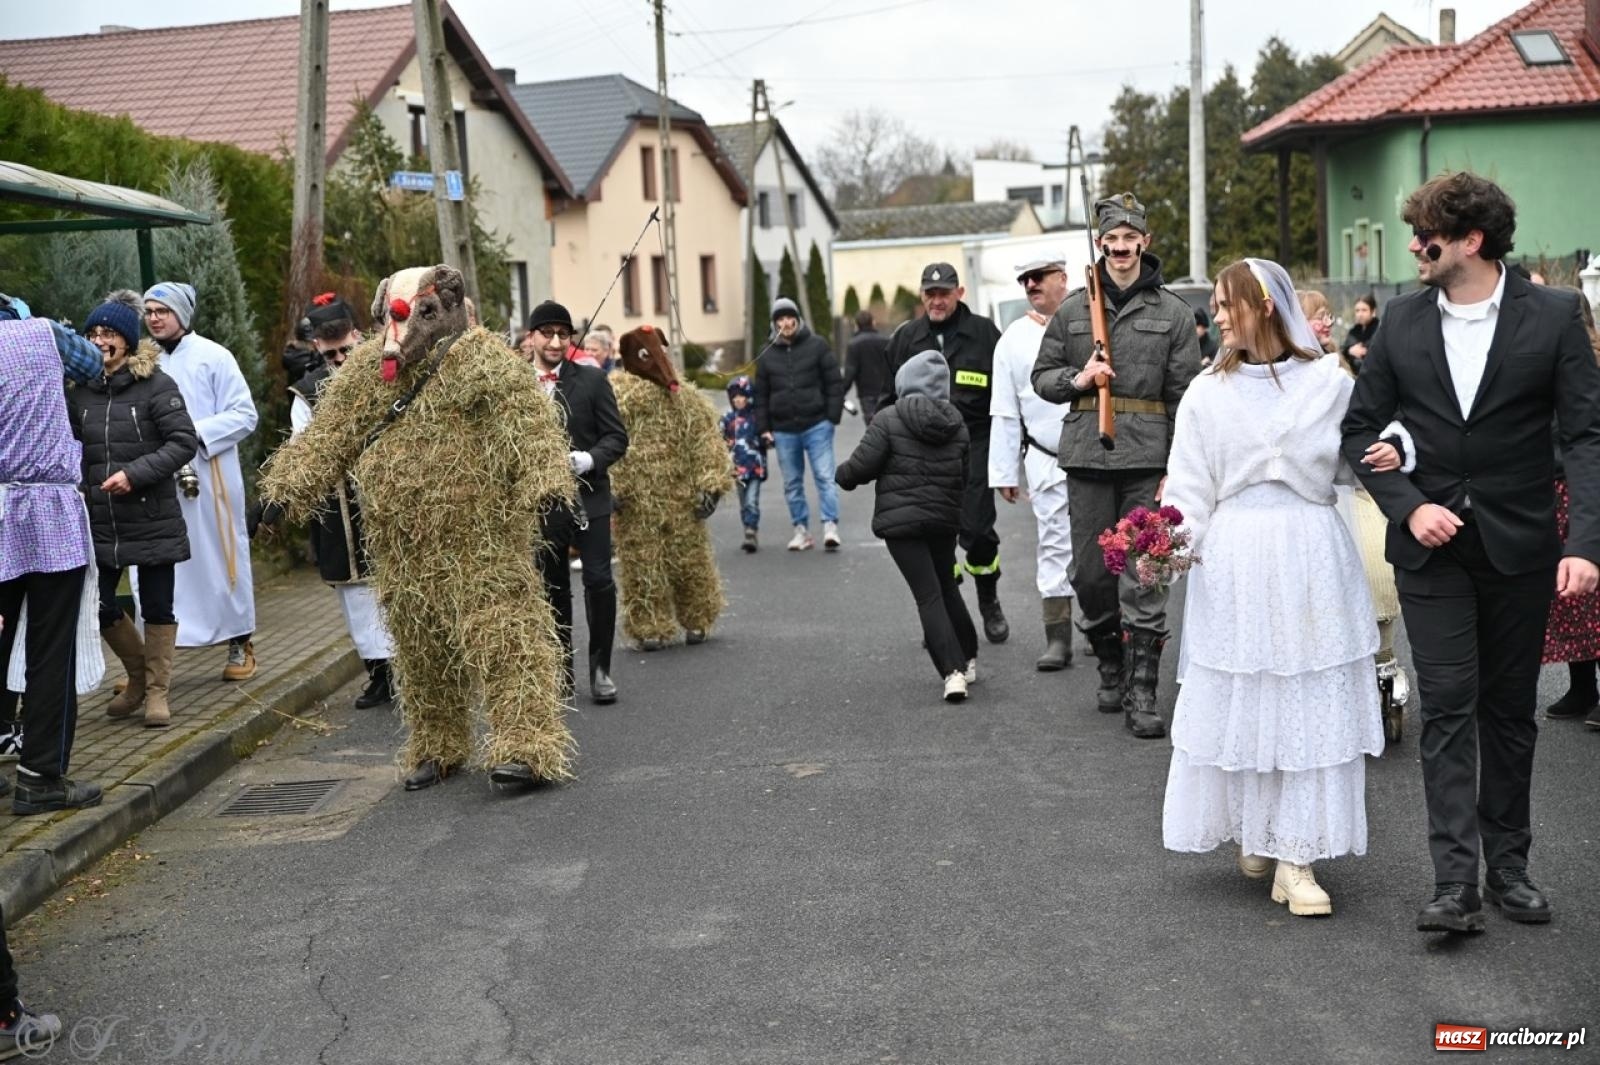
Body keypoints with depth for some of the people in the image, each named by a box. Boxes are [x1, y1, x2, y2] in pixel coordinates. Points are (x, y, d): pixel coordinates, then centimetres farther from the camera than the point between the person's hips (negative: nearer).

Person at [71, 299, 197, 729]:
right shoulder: (80, 392, 6)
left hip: (153, 519, -4)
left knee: (157, 607, 5)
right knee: (100, 607, 6)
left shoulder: (157, 386, -7)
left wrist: (135, 473, -21)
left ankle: (157, 690, 20)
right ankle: (138, 675, 30)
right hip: (99, 523, 4)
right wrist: (78, 488, -3)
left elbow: (184, 442, -13)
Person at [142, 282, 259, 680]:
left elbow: (245, 415, -6)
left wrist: (197, 432, -16)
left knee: (221, 558, 7)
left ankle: (240, 644, 19)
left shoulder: (213, 356, -3)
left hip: (209, 477, -3)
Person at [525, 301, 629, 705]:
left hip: (588, 497, 0)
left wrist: (590, 459, -16)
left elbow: (616, 436, 0)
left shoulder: (591, 380, 1)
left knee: (599, 580, -5)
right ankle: (560, 668, 21)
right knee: (552, 587, 9)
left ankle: (600, 667, 9)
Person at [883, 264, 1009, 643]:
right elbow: (890, 396, 17)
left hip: (973, 444, -2)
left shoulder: (984, 333, 4)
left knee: (977, 529, -4)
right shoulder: (906, 337, 10)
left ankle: (990, 604, 20)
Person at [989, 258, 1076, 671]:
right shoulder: (1013, 339, 7)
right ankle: (1058, 638, 7)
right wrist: (1004, 472, 6)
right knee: (1054, 545, 2)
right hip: (1046, 461, 1)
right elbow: (1004, 413, 9)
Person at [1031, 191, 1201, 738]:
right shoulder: (1072, 309, 9)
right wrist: (1078, 378, -7)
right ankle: (1110, 667, 29)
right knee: (1090, 572, 7)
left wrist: (1177, 468, -6)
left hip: (1148, 459, -2)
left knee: (1143, 579, -3)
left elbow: (1184, 395, 1)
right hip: (1087, 456, 2)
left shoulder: (1171, 312, 4)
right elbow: (1042, 376, 14)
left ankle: (1141, 694, 3)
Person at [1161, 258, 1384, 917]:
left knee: (1311, 703, 0)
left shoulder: (1328, 383, 3)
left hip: (1313, 560, -1)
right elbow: (1190, 486, 2)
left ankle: (1296, 857, 5)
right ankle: (1253, 832, 24)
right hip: (1236, 560, 1)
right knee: (1239, 700, 5)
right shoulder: (1208, 392, 6)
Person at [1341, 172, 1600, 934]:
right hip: (1431, 545, 1)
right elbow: (1360, 428, 6)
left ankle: (1508, 865, 23)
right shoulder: (1402, 321, 1)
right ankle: (1455, 884, -3)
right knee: (1447, 708, -3)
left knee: (1510, 708, 11)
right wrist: (1408, 505, -9)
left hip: (1519, 547, 0)